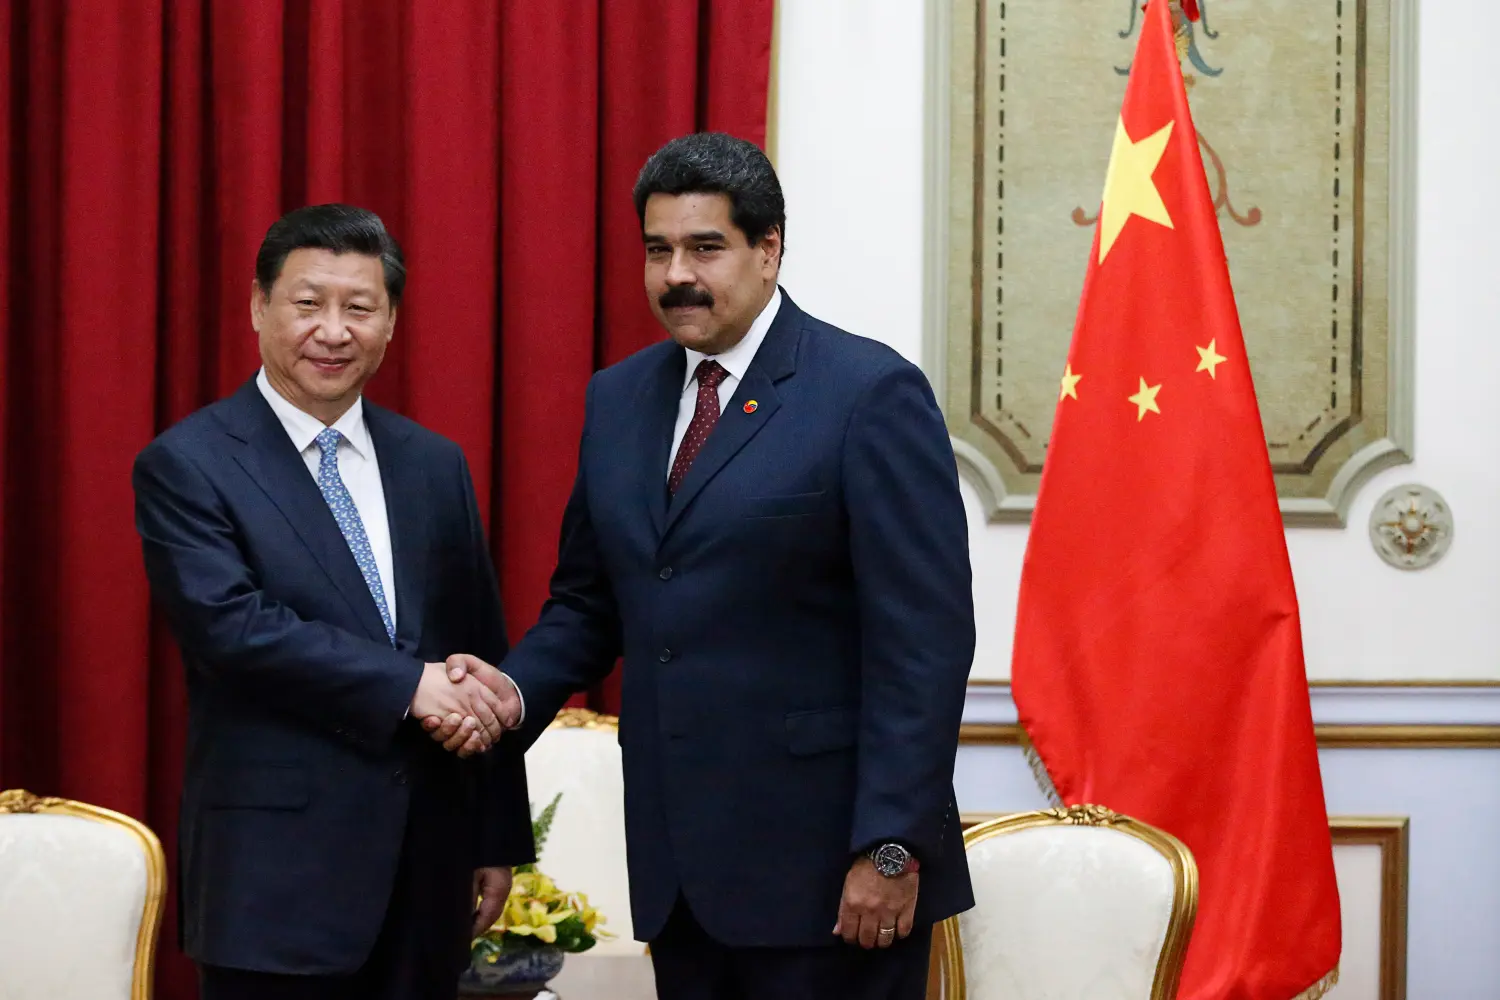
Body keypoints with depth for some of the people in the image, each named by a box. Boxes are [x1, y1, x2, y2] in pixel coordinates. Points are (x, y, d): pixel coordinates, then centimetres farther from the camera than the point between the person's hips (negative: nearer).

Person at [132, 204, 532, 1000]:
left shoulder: (434, 465, 12)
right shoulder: (187, 465, -4)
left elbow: (481, 656, 14)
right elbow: (229, 625, -18)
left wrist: (499, 838, 12)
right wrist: (408, 684, -19)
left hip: (426, 872, 5)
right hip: (278, 872, -5)